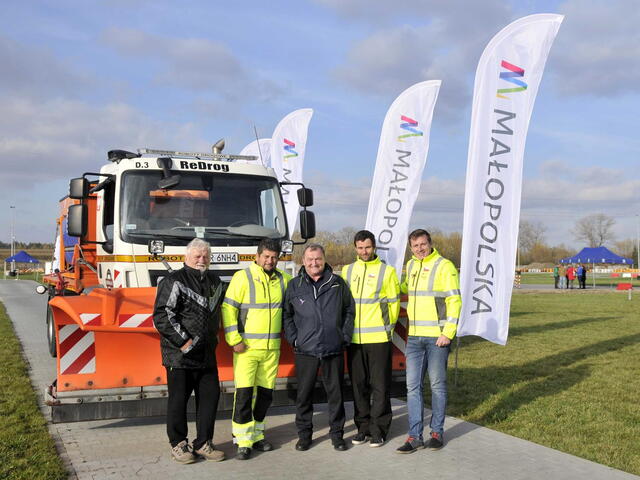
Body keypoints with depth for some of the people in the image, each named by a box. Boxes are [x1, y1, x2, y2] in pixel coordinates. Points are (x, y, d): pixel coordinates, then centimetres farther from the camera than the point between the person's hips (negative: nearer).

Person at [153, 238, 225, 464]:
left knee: (210, 396, 8)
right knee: (178, 399, 3)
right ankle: (178, 444, 17)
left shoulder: (214, 281, 14)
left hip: (207, 354, 6)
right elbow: (162, 316, -15)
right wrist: (183, 341, -16)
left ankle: (203, 443, 20)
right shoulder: (174, 281, -8)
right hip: (179, 354, -6)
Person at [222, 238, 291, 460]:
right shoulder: (242, 277, -8)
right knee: (244, 393, -6)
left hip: (272, 348, 5)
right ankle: (243, 442, 2)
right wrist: (234, 340, -14)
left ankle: (256, 435, 25)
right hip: (246, 347, -5)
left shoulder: (283, 280, 8)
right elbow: (228, 309, -11)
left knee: (265, 393, 11)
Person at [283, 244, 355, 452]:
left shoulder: (338, 283, 6)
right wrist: (294, 339, 1)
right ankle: (304, 434, 19)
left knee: (335, 393, 7)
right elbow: (286, 315, 10)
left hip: (334, 349, 0)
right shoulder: (294, 286, 5)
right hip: (305, 350, 0)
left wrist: (345, 337, 4)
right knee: (304, 394, 5)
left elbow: (350, 310, 12)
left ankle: (337, 433, 20)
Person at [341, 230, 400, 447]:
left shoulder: (386, 271, 1)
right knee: (359, 385, 10)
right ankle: (363, 427, 21)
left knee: (380, 386, 1)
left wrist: (387, 328, -1)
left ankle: (378, 429, 10)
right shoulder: (347, 271, 11)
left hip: (378, 338, -3)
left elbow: (394, 302, 3)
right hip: (354, 338, 3)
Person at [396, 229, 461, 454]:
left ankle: (437, 432, 19)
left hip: (437, 337, -6)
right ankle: (415, 436, 10)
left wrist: (448, 332, -17)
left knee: (437, 385, 6)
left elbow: (455, 301, -12)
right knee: (412, 386, 4)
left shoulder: (444, 266, -8)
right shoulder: (410, 266, 12)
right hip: (414, 336, 6)